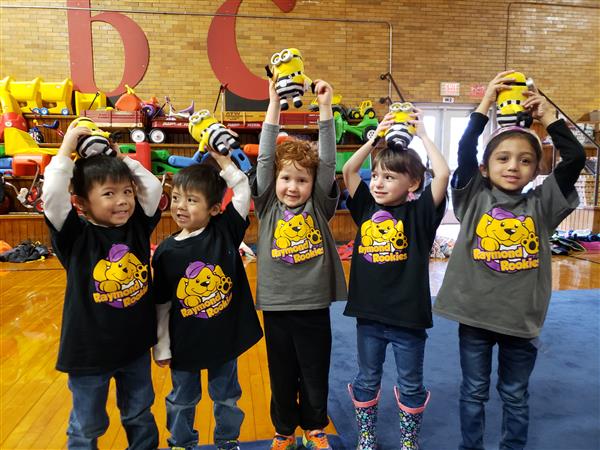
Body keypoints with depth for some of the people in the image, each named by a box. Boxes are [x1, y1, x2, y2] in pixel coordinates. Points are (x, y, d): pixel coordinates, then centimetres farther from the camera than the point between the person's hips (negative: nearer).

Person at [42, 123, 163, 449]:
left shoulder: (138, 226, -4)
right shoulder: (76, 236, -15)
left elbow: (153, 186, -3)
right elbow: (52, 195, -27)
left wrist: (120, 157, -2)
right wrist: (67, 148, -19)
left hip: (136, 344, 4)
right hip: (89, 350, -3)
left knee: (140, 416, 25)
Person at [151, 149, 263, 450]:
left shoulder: (226, 231, -11)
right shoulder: (166, 250, -11)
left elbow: (244, 191, -15)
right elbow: (162, 304, -4)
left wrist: (222, 159, -16)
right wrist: (161, 347, 0)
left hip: (225, 336, 0)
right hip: (184, 342, 0)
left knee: (227, 396, 21)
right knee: (182, 398, 21)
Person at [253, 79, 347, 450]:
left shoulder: (319, 207, -1)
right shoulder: (268, 207, -1)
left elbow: (329, 161, -9)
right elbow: (265, 158, -7)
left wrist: (325, 107, -14)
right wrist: (275, 104, -11)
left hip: (314, 307, 0)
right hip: (276, 307, 0)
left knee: (316, 376, 16)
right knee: (282, 377, 16)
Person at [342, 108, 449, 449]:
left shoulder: (419, 212, -9)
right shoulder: (367, 207, 1)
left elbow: (443, 174, -21)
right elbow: (349, 170, 0)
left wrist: (422, 133, -12)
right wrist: (377, 137, -2)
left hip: (408, 315, -3)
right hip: (369, 313, 3)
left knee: (411, 385, 16)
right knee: (367, 380, 19)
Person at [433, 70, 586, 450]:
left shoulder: (540, 204, -1)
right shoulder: (474, 198, -4)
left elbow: (575, 158, -9)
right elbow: (465, 151, -15)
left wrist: (548, 117, -7)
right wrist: (484, 107, -15)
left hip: (521, 317, 1)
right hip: (474, 314, -1)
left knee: (515, 395, 19)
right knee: (474, 392, 17)